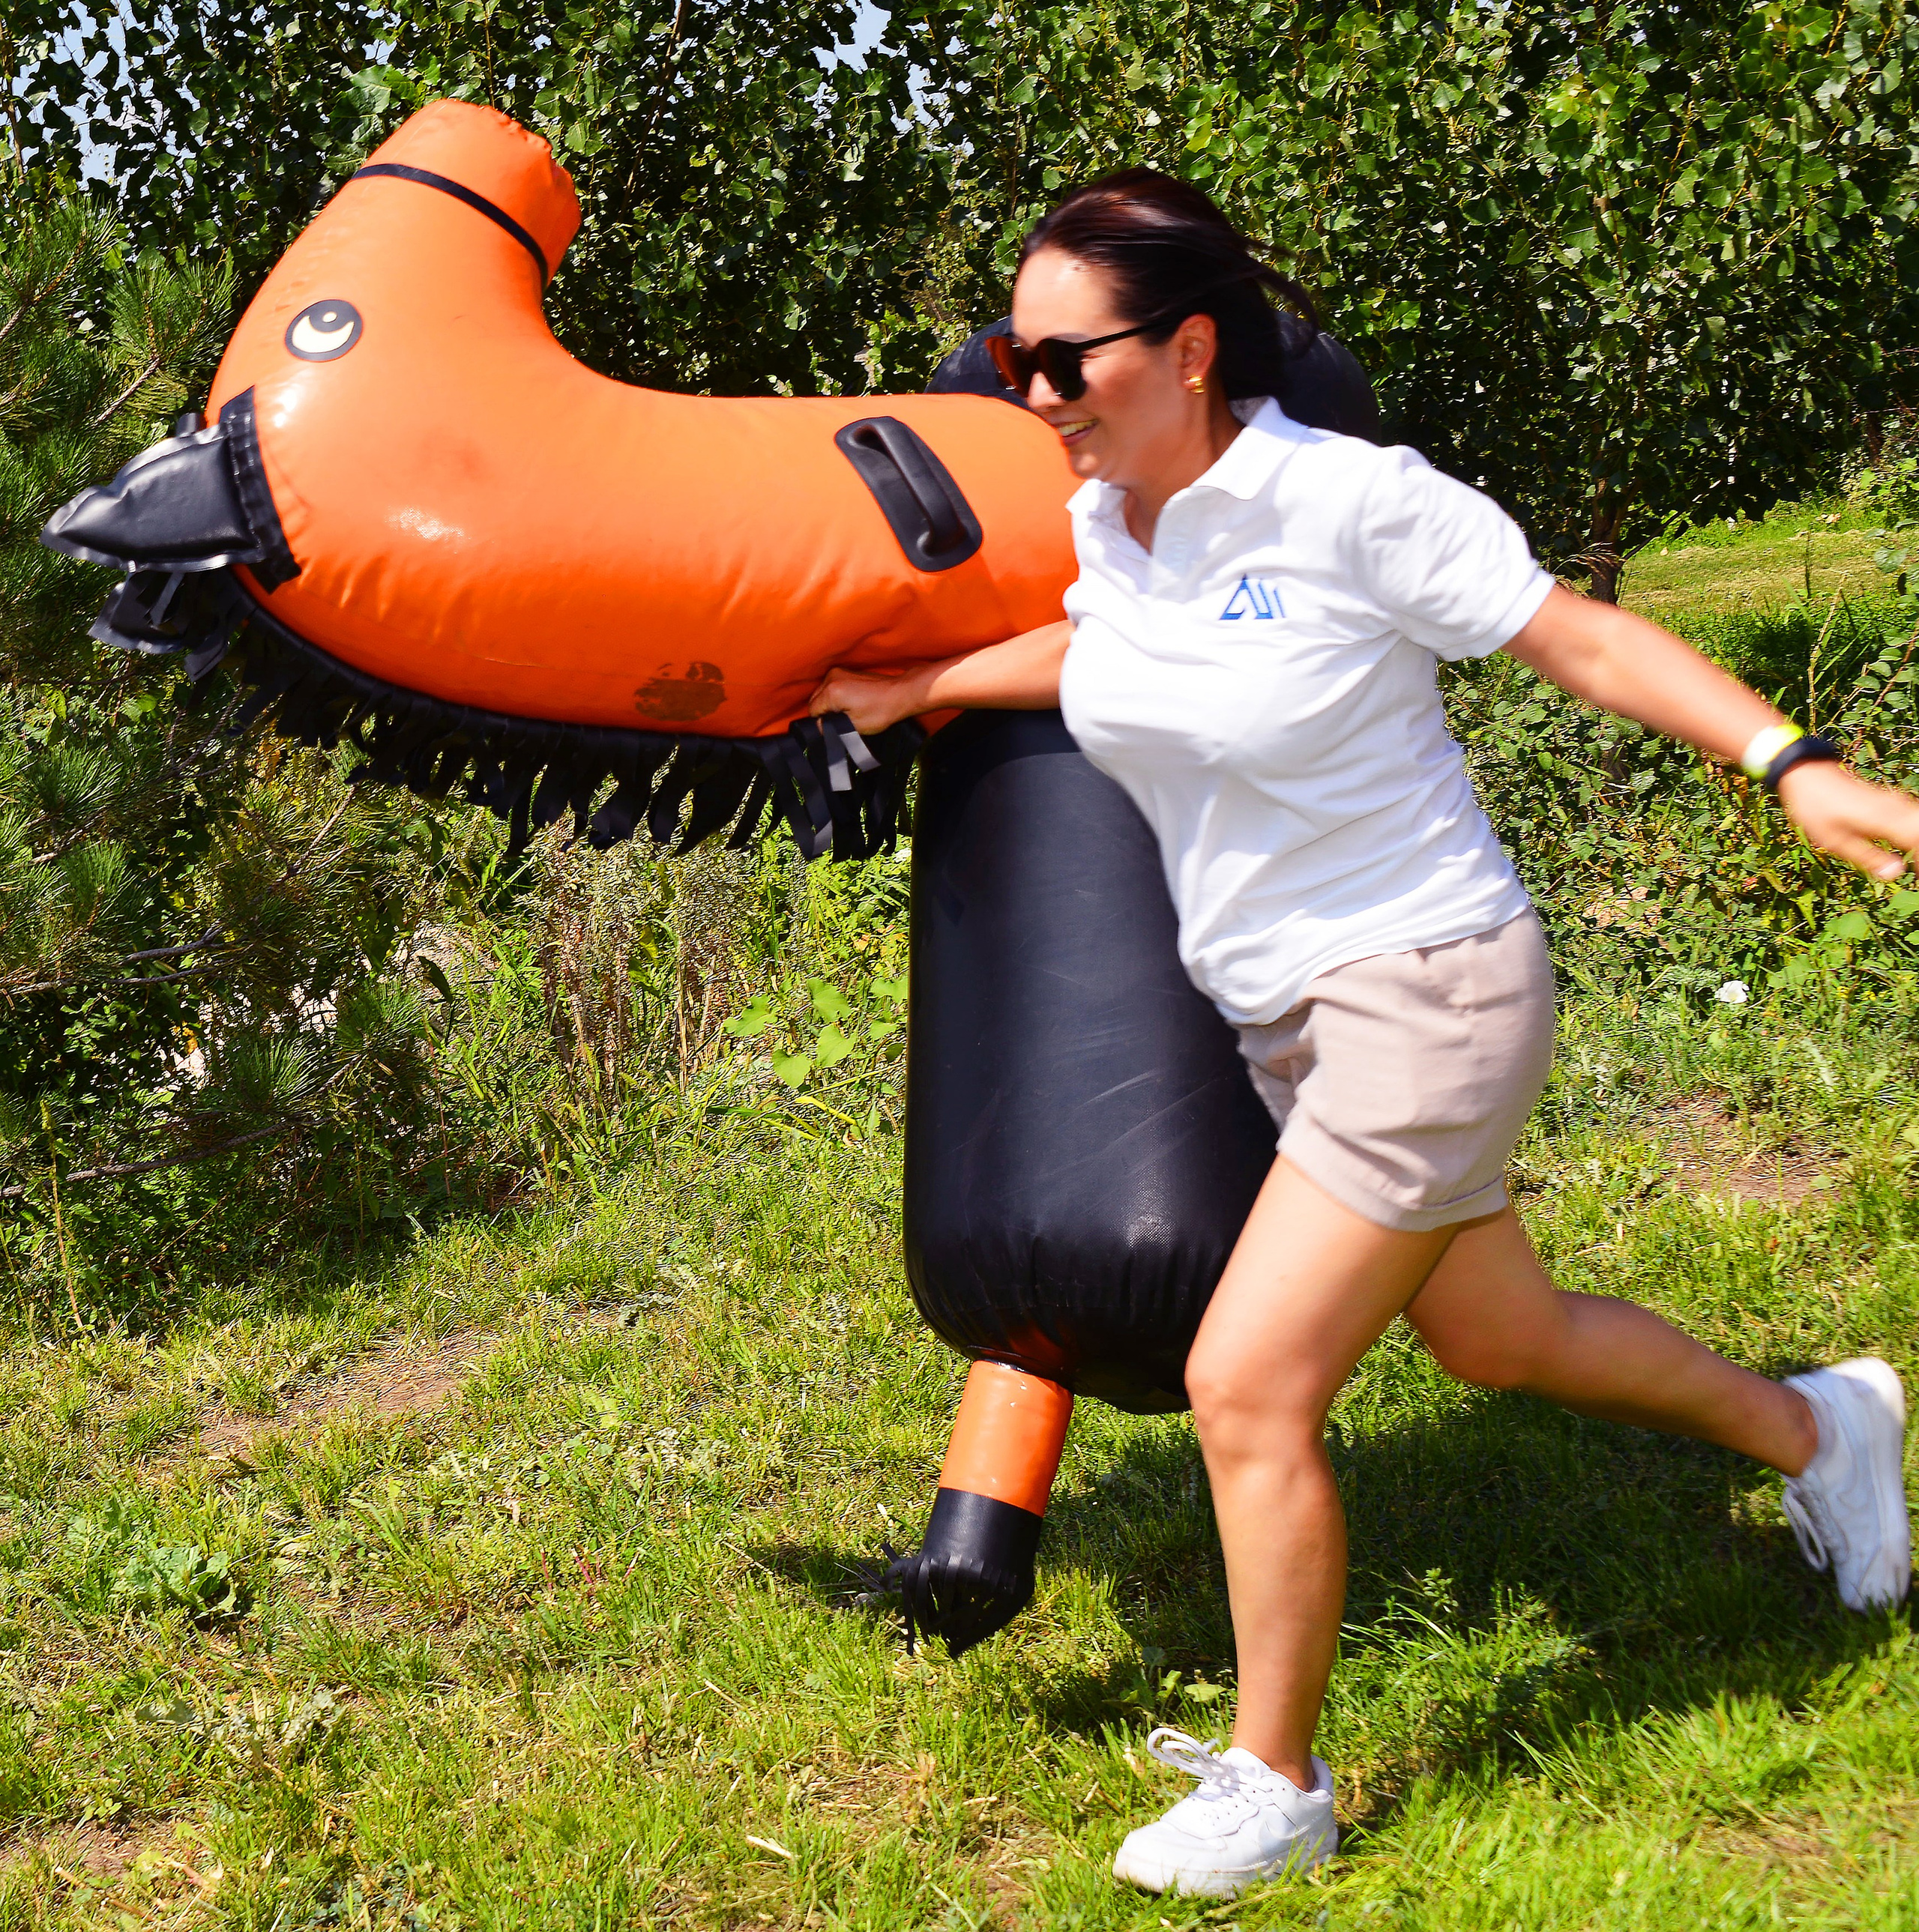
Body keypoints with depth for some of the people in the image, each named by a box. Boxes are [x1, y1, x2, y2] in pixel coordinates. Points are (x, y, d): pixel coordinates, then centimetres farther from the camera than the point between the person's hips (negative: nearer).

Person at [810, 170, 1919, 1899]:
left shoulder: (1354, 504, -22)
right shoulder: (1097, 519, -2)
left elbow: (1585, 639, -16)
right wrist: (920, 692, 21)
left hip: (1427, 993, -8)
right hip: (1284, 1018, 8)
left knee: (1248, 1385, -10)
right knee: (1496, 1339, 23)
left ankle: (1273, 1791, 10)